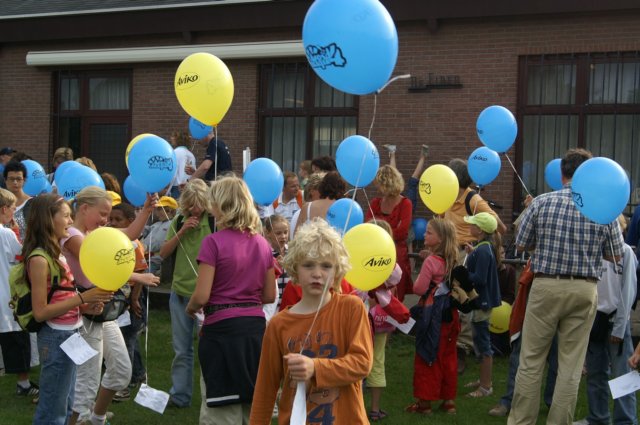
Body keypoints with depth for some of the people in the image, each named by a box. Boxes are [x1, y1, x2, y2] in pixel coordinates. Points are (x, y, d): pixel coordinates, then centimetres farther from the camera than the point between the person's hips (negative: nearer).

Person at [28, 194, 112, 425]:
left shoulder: (55, 254, 9)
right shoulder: (39, 260, -19)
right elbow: (40, 312, -21)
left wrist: (85, 307, 0)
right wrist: (83, 297, -23)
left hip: (70, 334, 10)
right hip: (56, 338, -10)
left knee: (65, 406, 19)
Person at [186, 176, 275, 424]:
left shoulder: (214, 242, -11)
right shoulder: (262, 243, 6)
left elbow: (202, 296, -13)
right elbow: (270, 295, 11)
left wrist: (190, 309, 7)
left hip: (223, 329, -5)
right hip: (255, 328, 6)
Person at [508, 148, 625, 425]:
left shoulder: (541, 202, -5)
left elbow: (521, 245, 3)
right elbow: (616, 255, 5)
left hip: (546, 286, -1)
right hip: (584, 290, 1)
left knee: (531, 360, 8)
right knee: (571, 366, 7)